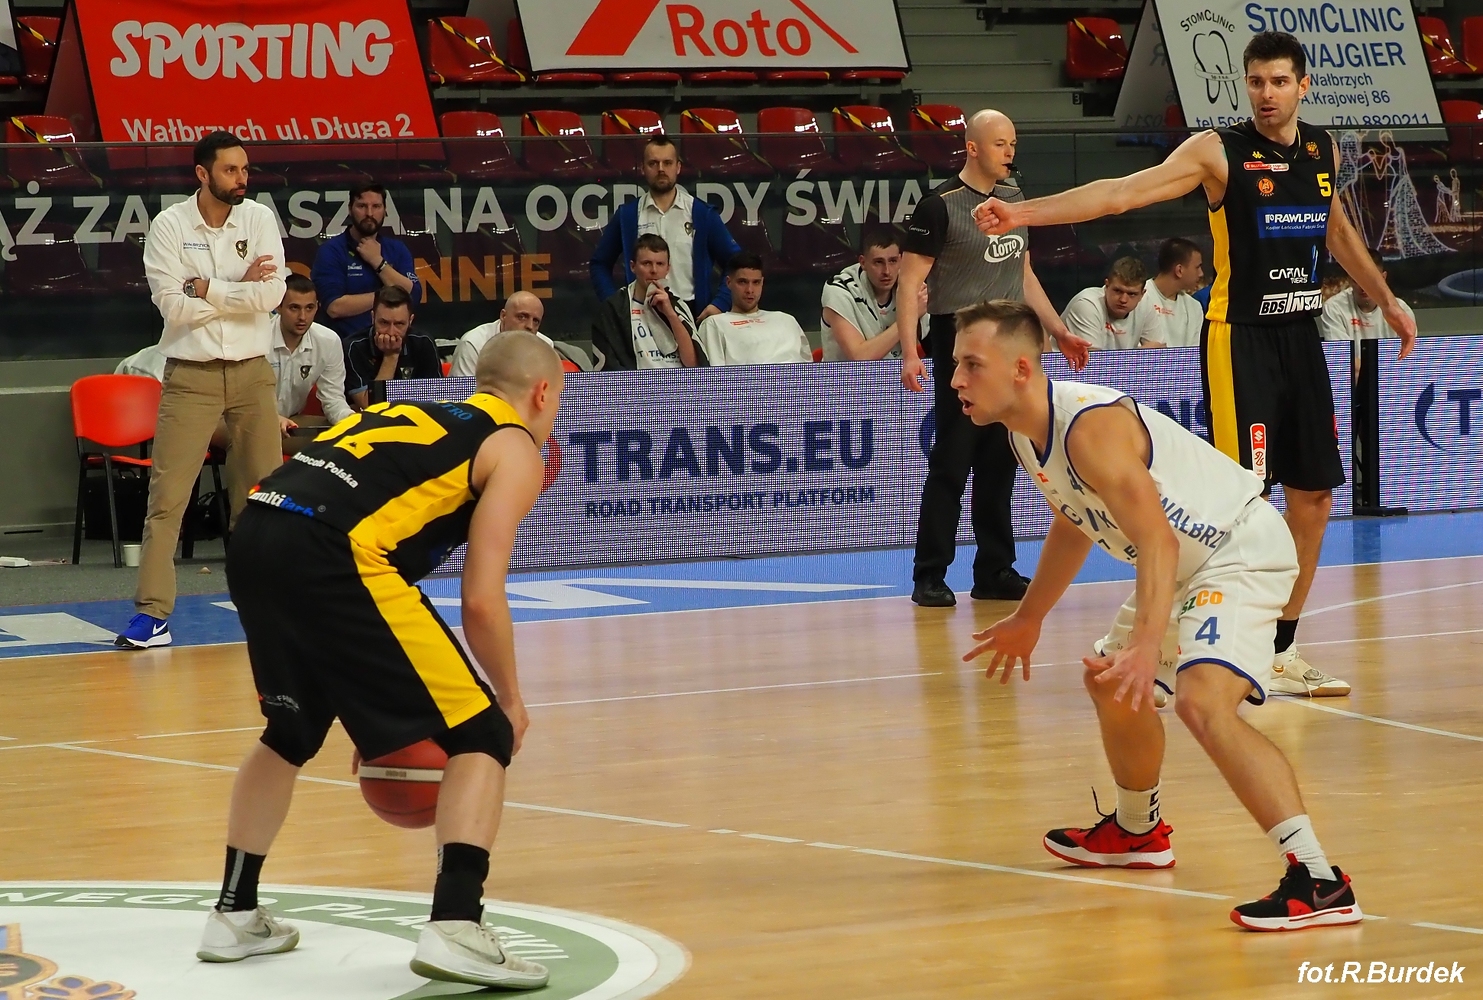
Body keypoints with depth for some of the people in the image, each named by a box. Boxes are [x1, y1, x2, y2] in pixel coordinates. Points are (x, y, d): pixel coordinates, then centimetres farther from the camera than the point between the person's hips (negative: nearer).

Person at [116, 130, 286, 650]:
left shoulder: (260, 218, 1)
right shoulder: (169, 226, -5)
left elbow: (271, 295, -10)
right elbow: (174, 306, -14)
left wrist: (206, 288, -12)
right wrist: (239, 289, -11)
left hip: (252, 372, 2)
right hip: (190, 376, -2)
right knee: (167, 495, -7)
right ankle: (152, 611, -6)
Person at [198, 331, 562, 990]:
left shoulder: (423, 416, 33)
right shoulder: (514, 449, 12)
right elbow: (481, 601, 2)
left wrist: (373, 705, 38)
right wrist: (510, 699, 17)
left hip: (253, 538, 8)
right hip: (330, 554, -8)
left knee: (291, 734, 30)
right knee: (483, 735, 3)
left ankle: (234, 915, 38)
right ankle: (454, 928, -8)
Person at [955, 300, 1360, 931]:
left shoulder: (1090, 425, -28)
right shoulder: (1026, 433, 2)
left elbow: (1157, 541, -36)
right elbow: (1076, 523, 21)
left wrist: (1148, 645, -49)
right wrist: (1029, 618, 32)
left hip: (1242, 549, -11)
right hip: (1188, 565, 11)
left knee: (1202, 700, -31)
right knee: (1111, 684, 27)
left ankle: (1319, 881, -35)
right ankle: (1138, 832, 52)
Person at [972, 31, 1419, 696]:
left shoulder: (1323, 150, 10)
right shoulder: (1219, 152, -9)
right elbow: (1123, 192, -18)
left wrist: (1386, 299, 32)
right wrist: (1024, 213, -29)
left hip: (1300, 335, 7)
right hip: (1239, 337, -7)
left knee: (1313, 494, 9)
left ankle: (1283, 649, 20)